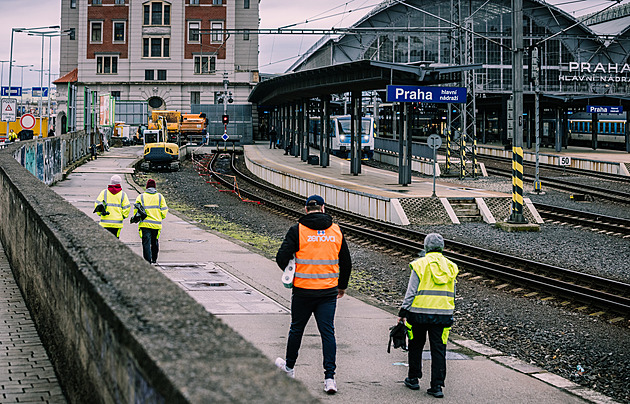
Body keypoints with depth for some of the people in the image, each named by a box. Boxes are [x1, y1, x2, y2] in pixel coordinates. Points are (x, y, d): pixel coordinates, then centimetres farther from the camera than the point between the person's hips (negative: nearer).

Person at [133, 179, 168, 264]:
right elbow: (164, 211, 4)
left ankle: (148, 261, -12)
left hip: (145, 224, -2)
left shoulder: (140, 197, 2)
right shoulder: (160, 197, 6)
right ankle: (154, 259, 33)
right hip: (157, 224, 2)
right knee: (155, 242, 19)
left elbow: (136, 211, 2)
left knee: (146, 243, -3)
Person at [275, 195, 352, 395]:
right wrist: (342, 286, 23)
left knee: (297, 328, 16)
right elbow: (346, 262, 9)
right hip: (328, 291, 2)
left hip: (303, 290, -2)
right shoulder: (336, 231, 4)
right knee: (328, 332, 2)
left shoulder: (297, 230, -7)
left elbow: (281, 258, -11)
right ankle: (330, 377, -7)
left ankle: (289, 366, 35)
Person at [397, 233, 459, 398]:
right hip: (443, 314, 3)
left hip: (420, 313, -3)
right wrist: (449, 314, 23)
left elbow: (411, 291, -8)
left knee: (416, 346, 15)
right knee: (438, 349, 4)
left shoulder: (420, 265, -5)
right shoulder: (450, 266, 8)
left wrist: (403, 312, -4)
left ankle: (413, 379, 24)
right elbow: (452, 294, 14)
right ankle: (437, 386, 0)